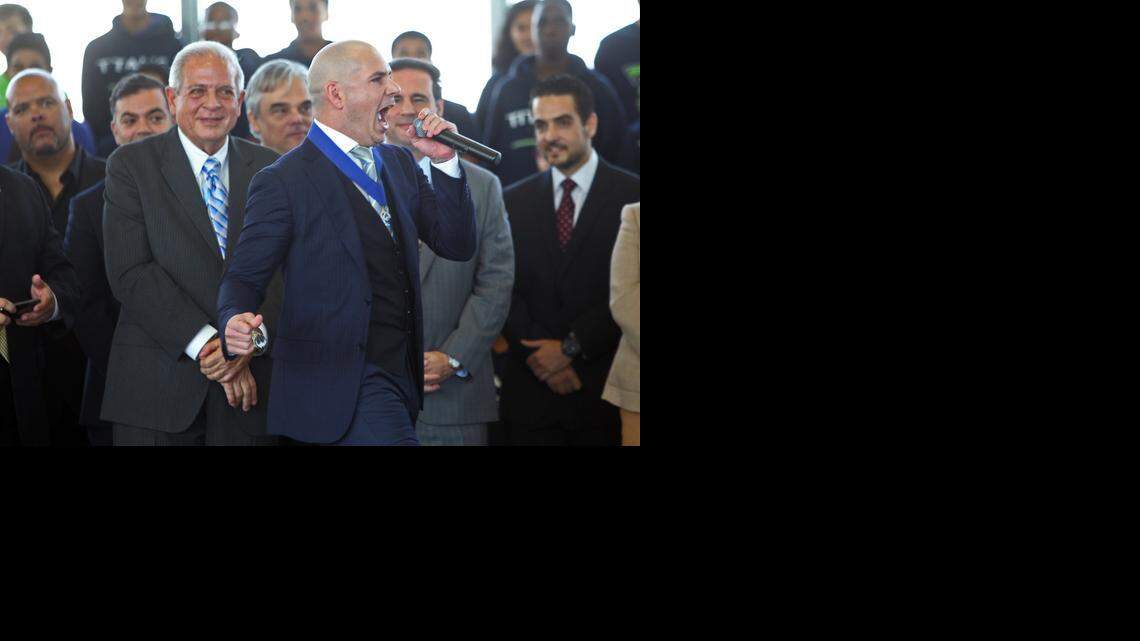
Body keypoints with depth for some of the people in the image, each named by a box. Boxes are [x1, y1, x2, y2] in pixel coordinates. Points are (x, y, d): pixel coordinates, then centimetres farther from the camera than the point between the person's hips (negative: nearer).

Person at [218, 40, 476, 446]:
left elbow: (456, 246, 9)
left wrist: (445, 163, -3)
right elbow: (245, 276, -6)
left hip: (401, 374, 7)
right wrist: (236, 325, -28)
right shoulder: (282, 183, -8)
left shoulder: (399, 163, 13)